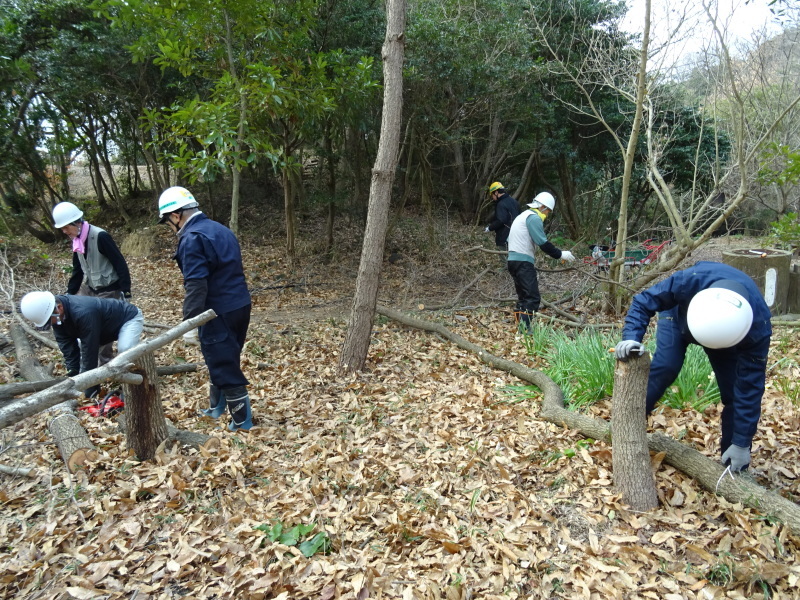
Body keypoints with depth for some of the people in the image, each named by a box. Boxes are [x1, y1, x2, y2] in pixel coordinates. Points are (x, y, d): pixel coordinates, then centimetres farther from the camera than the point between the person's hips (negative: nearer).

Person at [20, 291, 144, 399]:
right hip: (108, 323, 9)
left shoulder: (83, 313, -40)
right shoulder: (57, 317, -12)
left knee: (124, 348, -34)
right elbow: (69, 350, -11)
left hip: (130, 318, -9)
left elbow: (89, 351, -35)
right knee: (79, 346, 7)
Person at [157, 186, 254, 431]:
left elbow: (195, 285, -23)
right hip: (241, 306, 9)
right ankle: (216, 407, 39)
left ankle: (242, 421, 10)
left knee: (224, 367, 2)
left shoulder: (192, 238, -15)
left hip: (218, 314, -9)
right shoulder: (221, 230, 13)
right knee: (222, 361, 23)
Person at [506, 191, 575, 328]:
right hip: (523, 262, -10)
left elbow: (510, 239, 25)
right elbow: (543, 243, -14)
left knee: (524, 297, 14)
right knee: (532, 298, -13)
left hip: (513, 260, 10)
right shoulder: (534, 217, -7)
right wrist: (560, 254, -6)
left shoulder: (523, 216, 24)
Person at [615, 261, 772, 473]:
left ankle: (734, 469, 8)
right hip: (679, 315, 0)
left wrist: (741, 444, -26)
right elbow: (643, 302, -29)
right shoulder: (688, 281, -46)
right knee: (664, 367, -24)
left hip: (728, 334, 1)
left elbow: (750, 386, -31)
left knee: (735, 392, -8)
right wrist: (631, 338, -46)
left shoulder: (758, 327, -40)